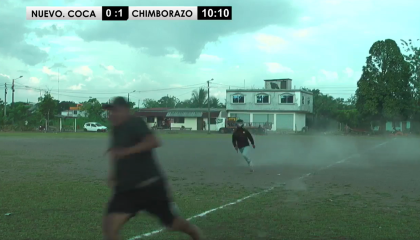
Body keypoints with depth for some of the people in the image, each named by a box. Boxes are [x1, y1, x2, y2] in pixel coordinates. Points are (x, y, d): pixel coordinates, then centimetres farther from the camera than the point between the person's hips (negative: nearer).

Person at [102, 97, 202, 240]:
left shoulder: (135, 123, -13)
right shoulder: (116, 130, 11)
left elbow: (153, 142, -33)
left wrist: (126, 151, -35)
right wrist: (113, 174, 11)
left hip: (150, 185, -6)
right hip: (126, 189, 7)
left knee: (173, 224, 11)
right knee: (109, 227, -12)